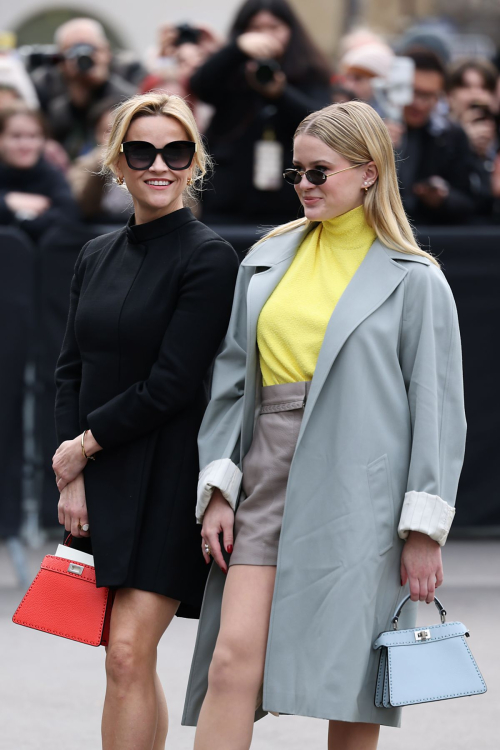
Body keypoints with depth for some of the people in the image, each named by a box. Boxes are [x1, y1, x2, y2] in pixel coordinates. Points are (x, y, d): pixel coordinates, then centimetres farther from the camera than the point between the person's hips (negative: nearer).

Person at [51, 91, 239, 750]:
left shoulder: (208, 259, -9)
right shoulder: (98, 257, 12)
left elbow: (173, 385, -14)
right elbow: (72, 369, 10)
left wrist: (85, 444, -8)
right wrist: (73, 476, -1)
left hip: (168, 476, -6)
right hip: (99, 477, 6)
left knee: (129, 652, -12)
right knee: (129, 660, 9)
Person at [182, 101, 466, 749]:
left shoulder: (413, 280, 0)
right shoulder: (267, 261, 14)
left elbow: (437, 408, -2)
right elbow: (232, 380, 16)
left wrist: (424, 527, -7)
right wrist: (218, 489, 7)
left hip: (357, 492, -3)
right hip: (269, 477, 3)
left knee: (350, 679, 2)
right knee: (233, 659, -10)